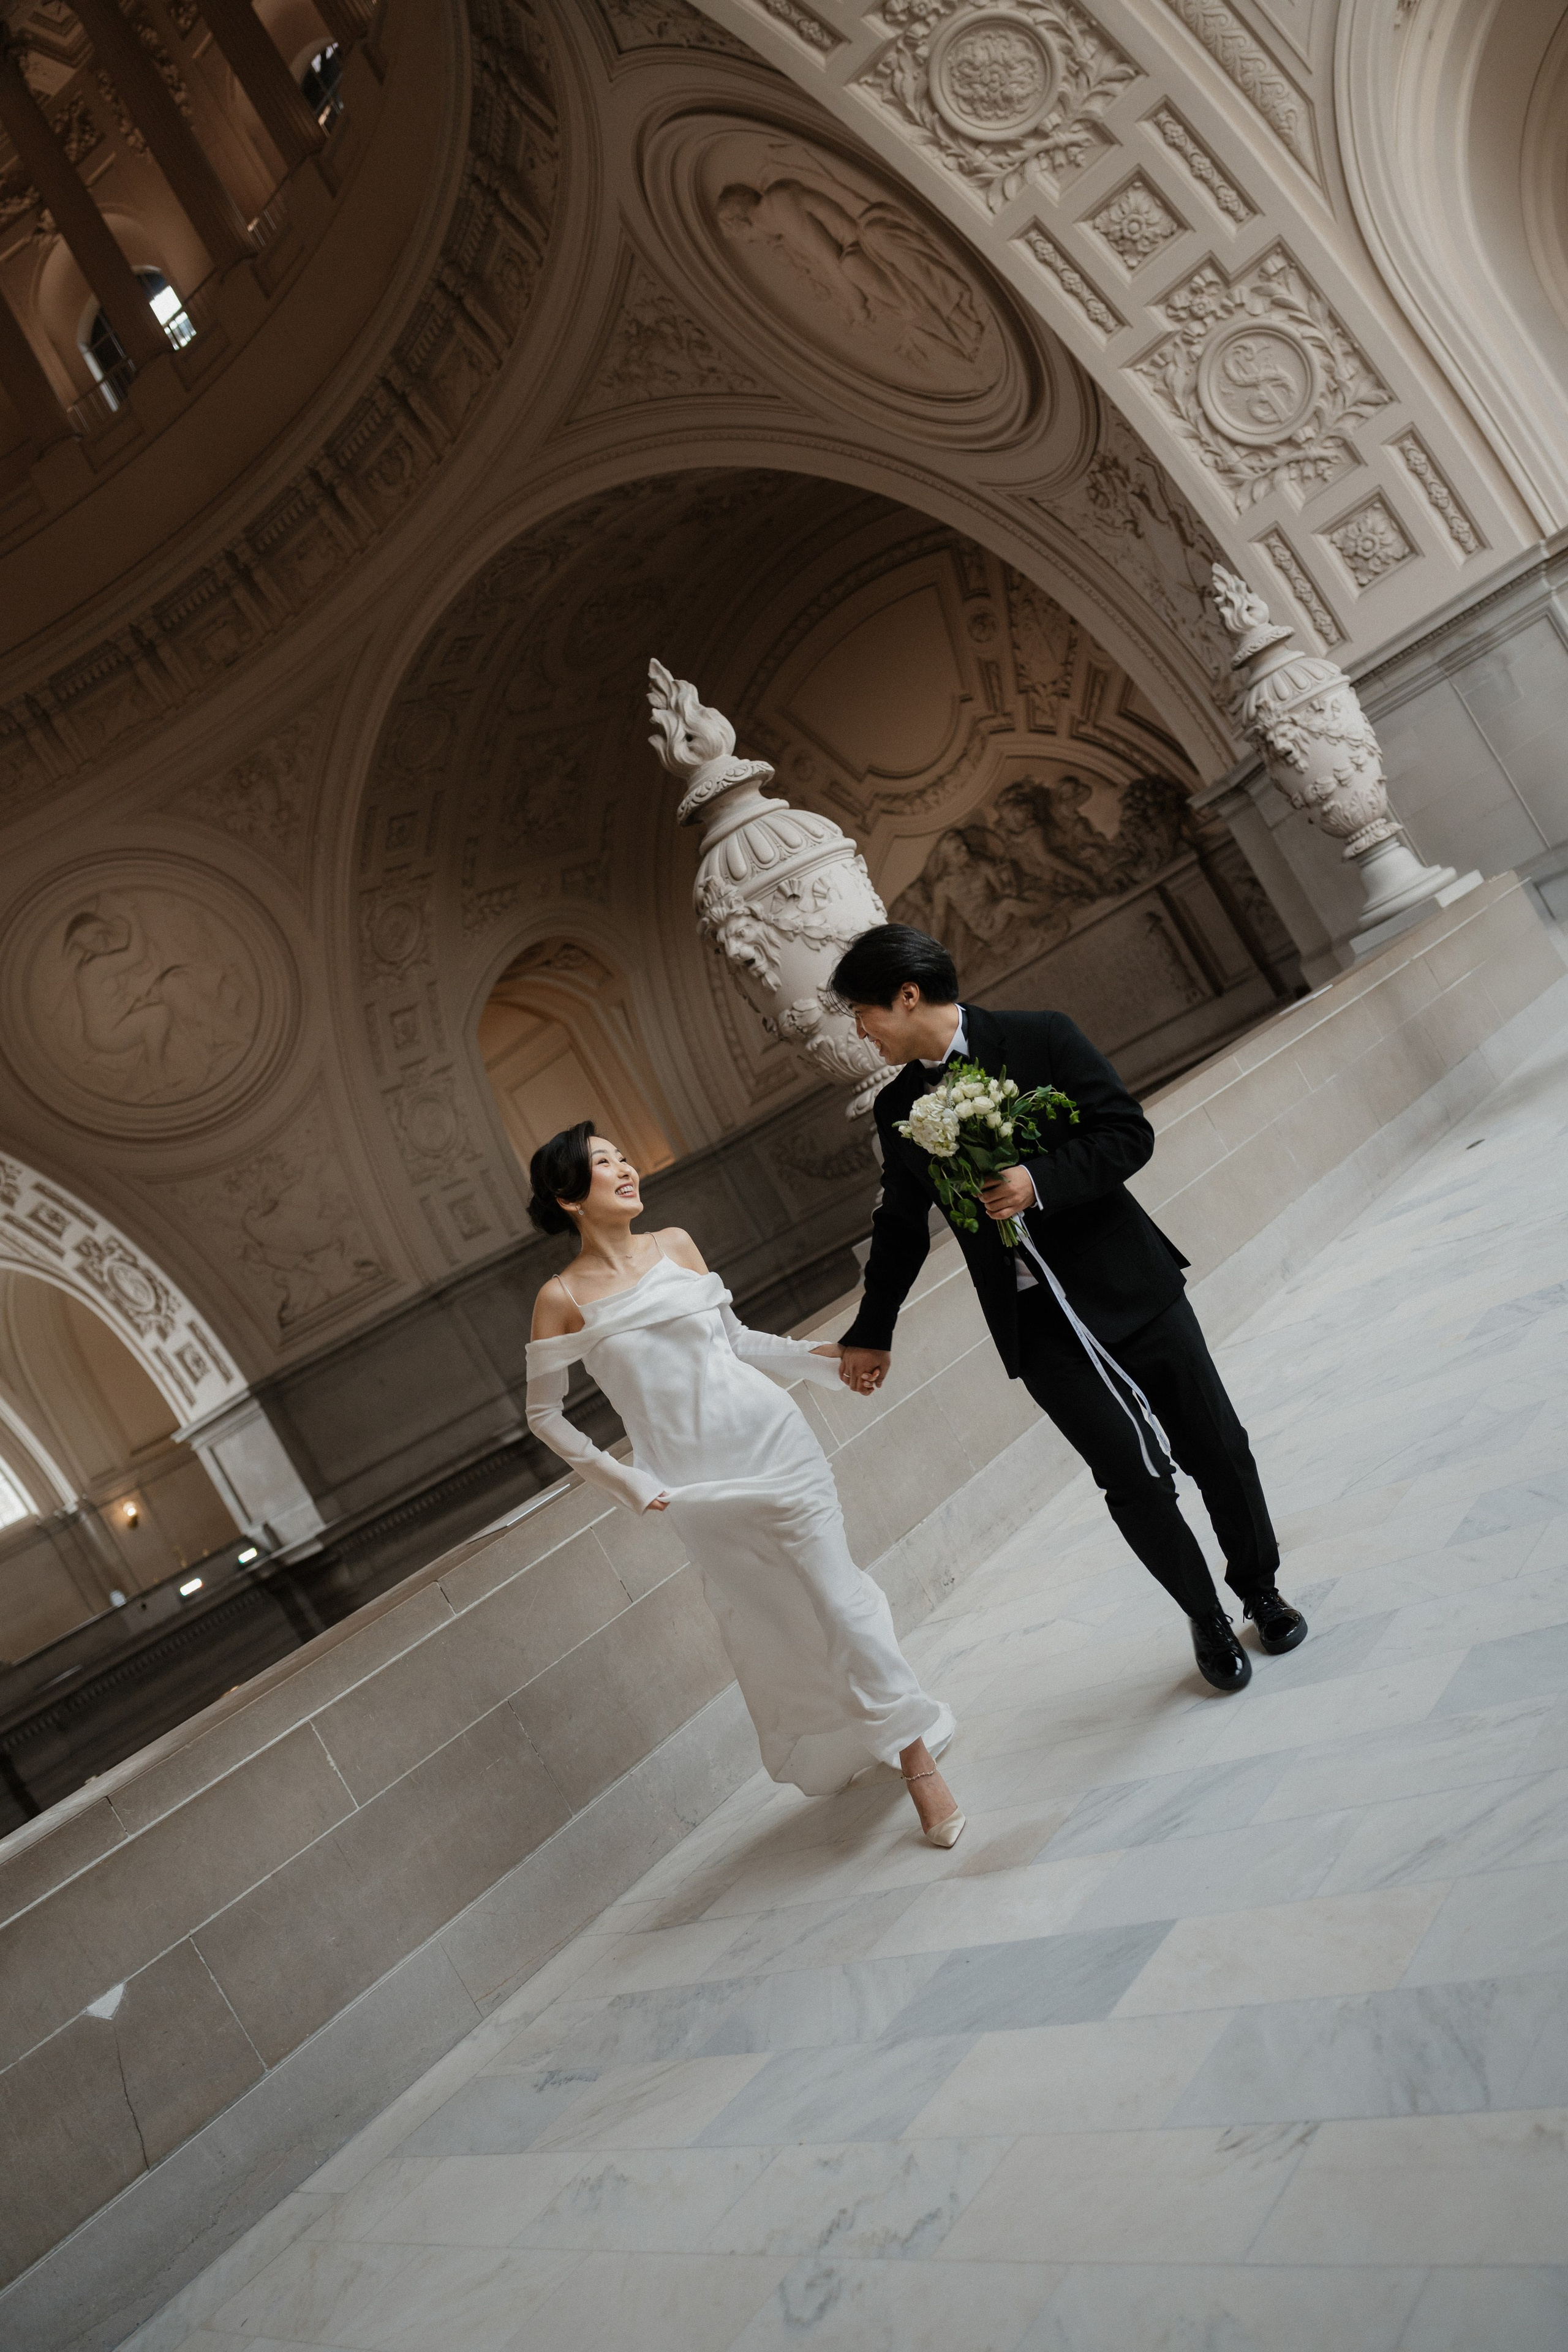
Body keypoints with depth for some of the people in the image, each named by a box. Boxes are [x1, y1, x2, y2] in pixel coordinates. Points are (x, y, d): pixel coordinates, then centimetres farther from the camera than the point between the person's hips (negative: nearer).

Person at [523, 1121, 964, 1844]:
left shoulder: (675, 1245, 4)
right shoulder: (563, 1299, -5)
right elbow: (544, 1414, 3)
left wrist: (818, 1357, 2)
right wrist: (624, 1482, -2)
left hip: (770, 1439, 1)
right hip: (697, 1485, -1)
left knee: (834, 1598, -2)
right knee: (767, 1629, 8)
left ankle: (917, 1756, 9)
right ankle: (834, 1758, 32)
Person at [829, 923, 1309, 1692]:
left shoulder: (1041, 1038, -6)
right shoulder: (897, 1109, 4)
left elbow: (1129, 1134, -8)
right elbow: (901, 1223, 17)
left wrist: (1042, 1182, -24)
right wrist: (871, 1330, 23)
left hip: (1128, 1284, -1)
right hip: (1036, 1326, 2)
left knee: (1216, 1448, 7)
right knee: (1133, 1477, -4)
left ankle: (1260, 1589, 33)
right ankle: (1207, 1621, 20)